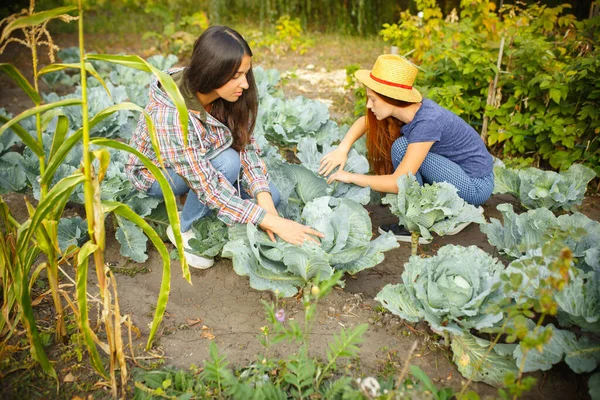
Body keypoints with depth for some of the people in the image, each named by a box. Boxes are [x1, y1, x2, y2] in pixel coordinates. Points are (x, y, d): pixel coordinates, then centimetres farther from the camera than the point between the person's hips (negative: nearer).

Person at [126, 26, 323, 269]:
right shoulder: (170, 116, -39)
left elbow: (246, 146, -17)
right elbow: (209, 188, -39)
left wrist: (265, 200, -32)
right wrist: (273, 222, -40)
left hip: (202, 164, 6)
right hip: (157, 173, -5)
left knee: (270, 196, -10)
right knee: (226, 162, -34)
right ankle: (182, 228, -9)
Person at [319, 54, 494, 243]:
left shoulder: (427, 122, -29)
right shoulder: (408, 107, -7)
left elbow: (398, 183, -28)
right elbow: (365, 121, 9)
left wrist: (350, 177, -18)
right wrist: (342, 149, -8)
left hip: (477, 185, -8)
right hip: (460, 170, 8)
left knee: (402, 148, -20)